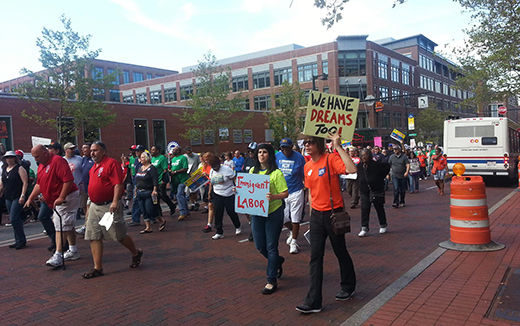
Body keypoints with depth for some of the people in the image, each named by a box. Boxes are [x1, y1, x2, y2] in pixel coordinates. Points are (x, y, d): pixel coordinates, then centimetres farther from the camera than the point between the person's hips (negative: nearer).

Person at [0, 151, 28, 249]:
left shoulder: (19, 168, -5)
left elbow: (25, 183, -12)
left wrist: (22, 196, -19)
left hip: (18, 198, -7)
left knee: (14, 219, -12)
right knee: (14, 220, 10)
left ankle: (21, 240, -4)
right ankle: (18, 241, 18)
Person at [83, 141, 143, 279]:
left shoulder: (111, 163, -11)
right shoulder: (94, 167, 16)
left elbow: (118, 184, -18)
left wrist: (115, 202, -26)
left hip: (109, 206, -8)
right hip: (94, 206, 8)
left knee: (119, 235, 1)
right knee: (94, 237, 3)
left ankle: (136, 253, 25)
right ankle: (97, 268, 9)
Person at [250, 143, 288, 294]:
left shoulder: (276, 173, -9)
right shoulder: (252, 171, 8)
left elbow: (285, 193, -11)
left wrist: (273, 197, -29)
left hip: (273, 213, -5)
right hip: (256, 213, 6)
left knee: (271, 247, 1)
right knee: (260, 246, 11)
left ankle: (272, 281, 13)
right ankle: (277, 261, 41)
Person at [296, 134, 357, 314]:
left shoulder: (331, 159, -13)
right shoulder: (307, 166, 7)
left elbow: (352, 169, -32)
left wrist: (338, 147, -29)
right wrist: (312, 211, 16)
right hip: (316, 216, 6)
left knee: (341, 252, 13)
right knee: (315, 257, 3)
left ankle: (348, 287, 37)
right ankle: (313, 301, 8)